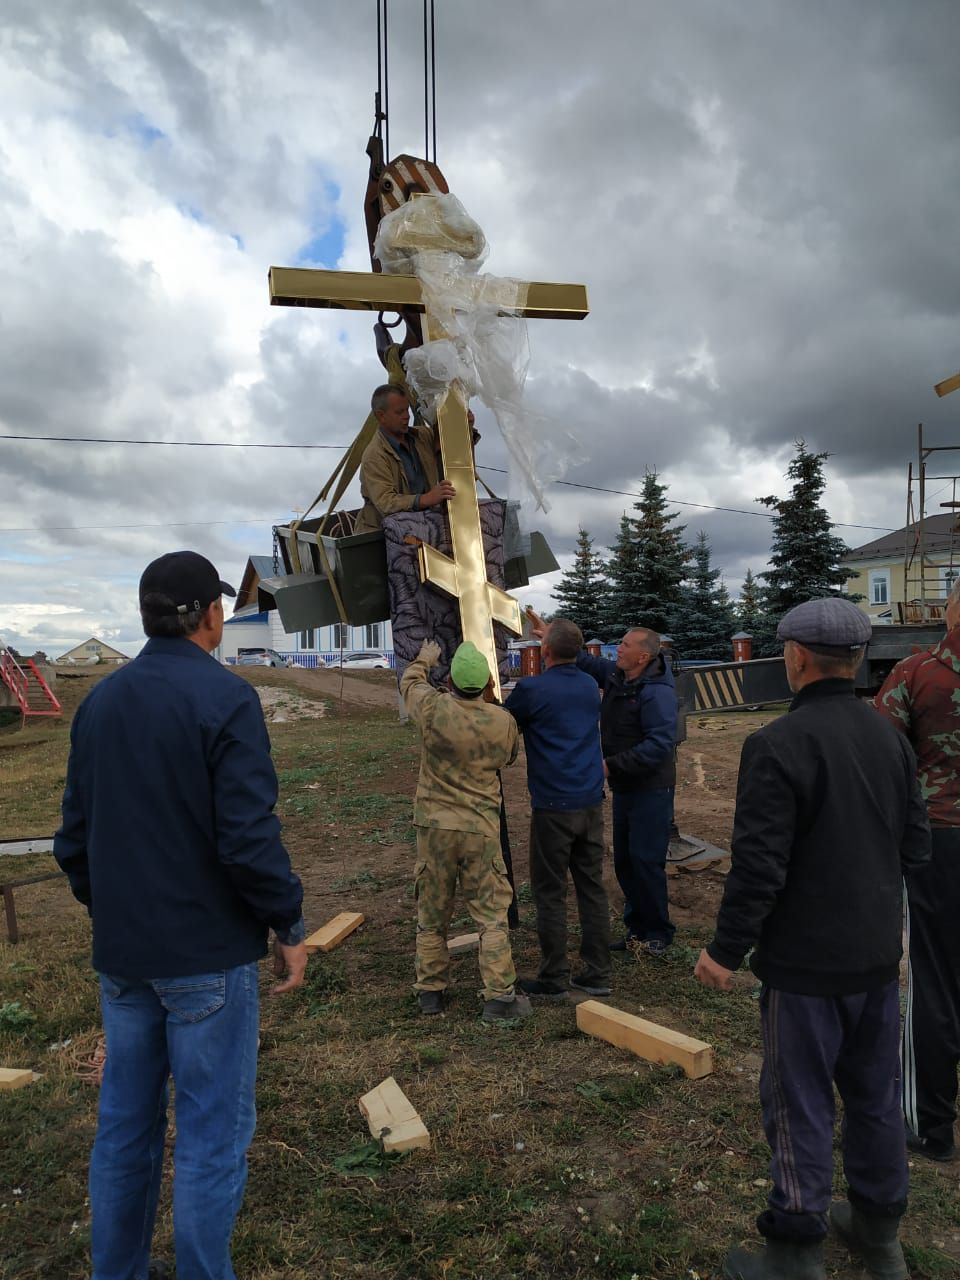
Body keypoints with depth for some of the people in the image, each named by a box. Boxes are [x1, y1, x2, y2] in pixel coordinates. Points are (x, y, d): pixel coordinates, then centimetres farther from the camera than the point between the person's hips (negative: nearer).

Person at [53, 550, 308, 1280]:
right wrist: (290, 926, -9)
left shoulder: (99, 701, 4)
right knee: (213, 1135, 7)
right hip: (207, 952, -7)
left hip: (121, 953, 7)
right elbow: (249, 838, -22)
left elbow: (74, 838, 9)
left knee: (125, 1123, 20)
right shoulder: (224, 697, -17)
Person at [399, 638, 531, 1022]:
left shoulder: (435, 709, -11)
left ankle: (431, 990, 25)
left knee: (432, 913, 14)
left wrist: (424, 659, 32)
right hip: (481, 828, -1)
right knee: (491, 914, 7)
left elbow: (409, 682, 11)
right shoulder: (503, 721, -9)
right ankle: (499, 997, 9)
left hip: (434, 824, 1)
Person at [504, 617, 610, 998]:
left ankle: (553, 979, 13)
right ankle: (597, 974, 19)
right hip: (591, 803, 6)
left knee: (550, 893, 5)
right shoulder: (589, 685, 7)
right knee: (592, 886, 12)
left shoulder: (532, 689, -12)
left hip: (553, 806, -6)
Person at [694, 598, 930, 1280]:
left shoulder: (778, 744, -21)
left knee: (801, 1103, 7)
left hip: (806, 961, -7)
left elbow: (758, 865, -22)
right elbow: (916, 846, 9)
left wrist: (726, 949, -10)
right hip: (879, 955, 7)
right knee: (876, 1094, 20)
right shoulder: (891, 738, 2)